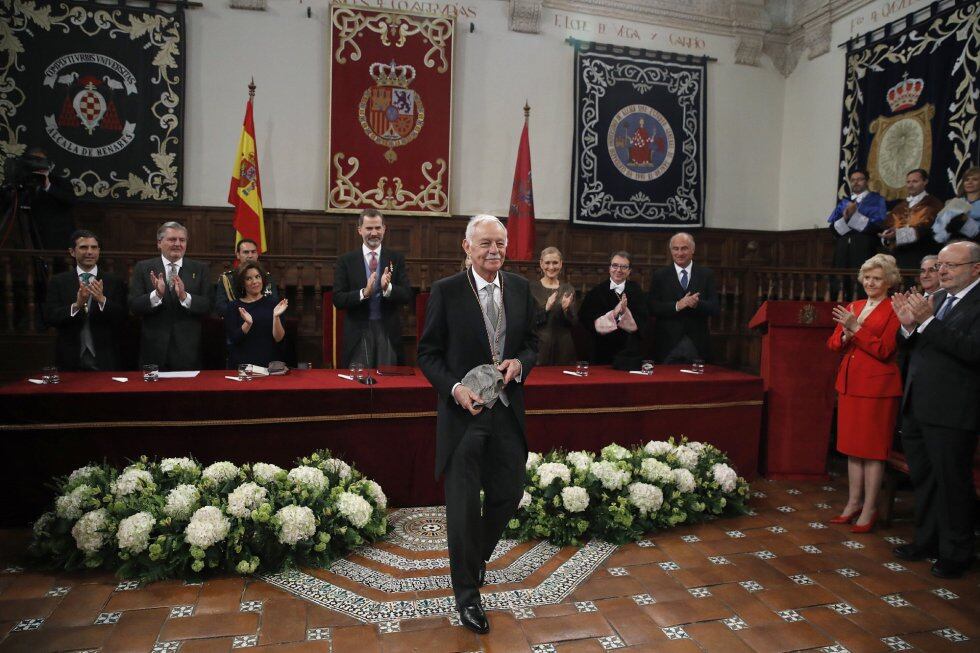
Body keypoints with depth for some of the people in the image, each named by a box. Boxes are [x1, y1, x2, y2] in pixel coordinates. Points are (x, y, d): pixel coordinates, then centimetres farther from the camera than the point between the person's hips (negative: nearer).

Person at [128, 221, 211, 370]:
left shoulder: (200, 269, 5)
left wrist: (185, 297, -20)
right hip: (154, 349, 0)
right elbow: (134, 306, -3)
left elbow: (207, 306, -3)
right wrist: (156, 294, -20)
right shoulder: (143, 268, 5)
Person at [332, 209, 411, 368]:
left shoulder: (397, 258, 5)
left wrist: (388, 288, -22)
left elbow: (407, 295, -2)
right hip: (358, 332, -1)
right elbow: (338, 300, -4)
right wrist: (363, 293, -21)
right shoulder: (346, 261, 3)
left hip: (389, 331, 1)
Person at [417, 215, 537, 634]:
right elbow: (428, 353, -5)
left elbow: (531, 342, 12)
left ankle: (477, 555, 45)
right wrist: (455, 389, -20)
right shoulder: (446, 291, -8)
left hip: (507, 409, 4)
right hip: (463, 410, -4)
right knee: (463, 503, 5)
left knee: (509, 493, 14)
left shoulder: (520, 288, 4)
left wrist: (520, 363, -10)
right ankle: (467, 594, 25)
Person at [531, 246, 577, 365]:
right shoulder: (532, 288, -1)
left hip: (564, 347, 2)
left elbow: (574, 323, 5)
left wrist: (566, 309, -14)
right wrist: (546, 309, -20)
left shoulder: (568, 289, 7)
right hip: (540, 346, -2)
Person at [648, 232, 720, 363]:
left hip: (697, 345, 1)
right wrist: (677, 306, -19)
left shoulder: (706, 274, 7)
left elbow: (716, 308, 0)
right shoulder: (659, 275, 4)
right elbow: (652, 308, -5)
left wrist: (697, 304, -19)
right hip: (668, 344, -1)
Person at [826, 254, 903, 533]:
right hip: (849, 383, 6)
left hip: (877, 386, -6)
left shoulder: (894, 310, -6)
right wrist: (845, 334, -12)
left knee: (872, 449, 1)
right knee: (852, 446, 12)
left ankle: (869, 510, 10)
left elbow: (884, 350, -14)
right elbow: (833, 344, 8)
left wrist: (856, 328, -19)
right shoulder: (853, 307, 13)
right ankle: (853, 504, 22)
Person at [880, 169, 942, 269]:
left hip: (919, 255, -5)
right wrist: (887, 234, -13)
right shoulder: (900, 206, 21)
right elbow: (888, 226, 11)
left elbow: (926, 228, -14)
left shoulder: (933, 204, 1)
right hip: (896, 253, 5)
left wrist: (899, 233, -24)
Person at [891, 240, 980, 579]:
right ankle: (927, 541, 34)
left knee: (952, 483, 5)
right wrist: (909, 325, -8)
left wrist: (927, 321, -27)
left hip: (950, 412, -8)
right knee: (923, 478, 19)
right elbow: (912, 346, 12)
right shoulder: (937, 298, 11)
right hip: (917, 407, 8)